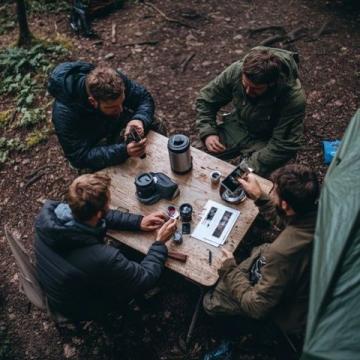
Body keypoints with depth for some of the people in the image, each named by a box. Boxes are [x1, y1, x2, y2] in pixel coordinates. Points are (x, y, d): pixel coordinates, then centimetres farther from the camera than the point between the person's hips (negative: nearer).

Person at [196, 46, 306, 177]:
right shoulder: (236, 70, -21)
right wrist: (208, 133, -18)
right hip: (237, 127, 4)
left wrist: (251, 167, -31)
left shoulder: (294, 98, -31)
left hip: (266, 141, -3)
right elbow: (206, 100, -6)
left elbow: (284, 145, -26)